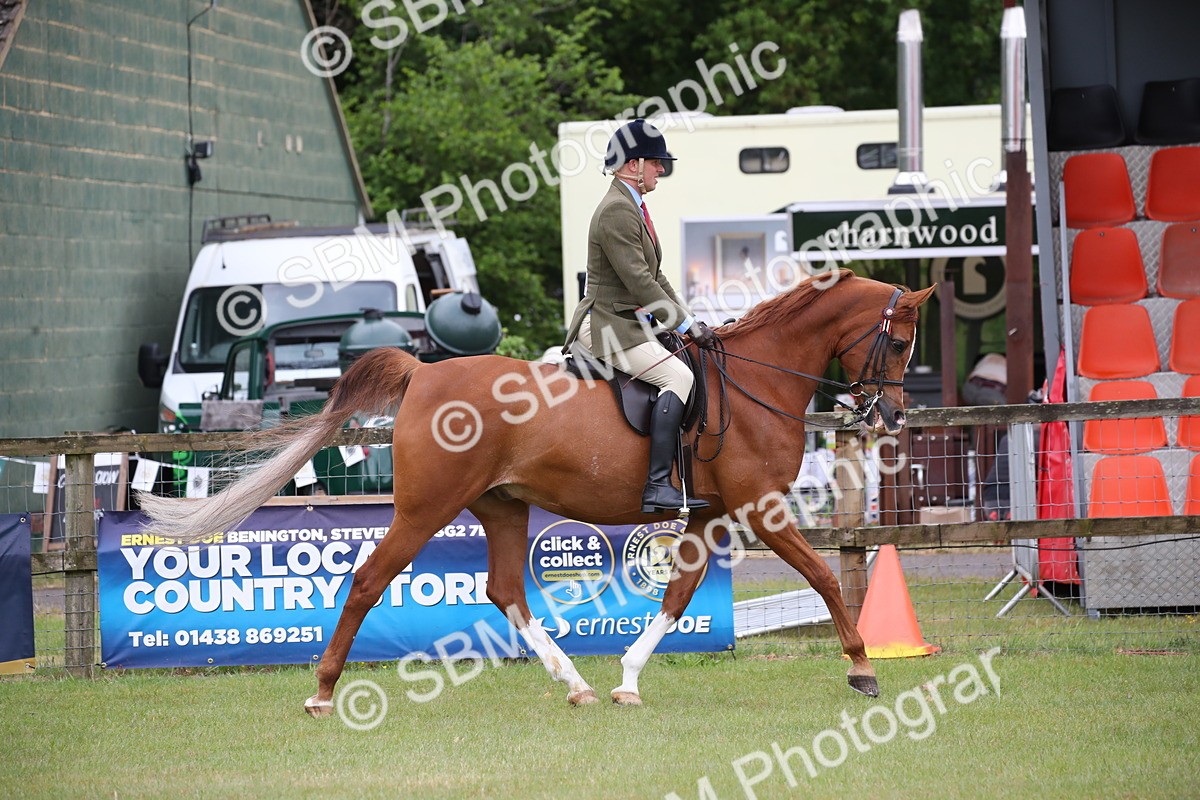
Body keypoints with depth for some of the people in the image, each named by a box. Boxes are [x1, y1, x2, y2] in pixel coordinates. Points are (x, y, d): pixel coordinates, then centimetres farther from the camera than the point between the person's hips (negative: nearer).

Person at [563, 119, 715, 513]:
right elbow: (639, 282, -21)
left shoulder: (633, 207, 18)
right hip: (608, 327, -11)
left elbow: (655, 278, 21)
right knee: (677, 376, -24)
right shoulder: (617, 211, -16)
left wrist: (689, 322, 12)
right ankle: (657, 487, -32)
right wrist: (686, 325, -18)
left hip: (631, 325, 11)